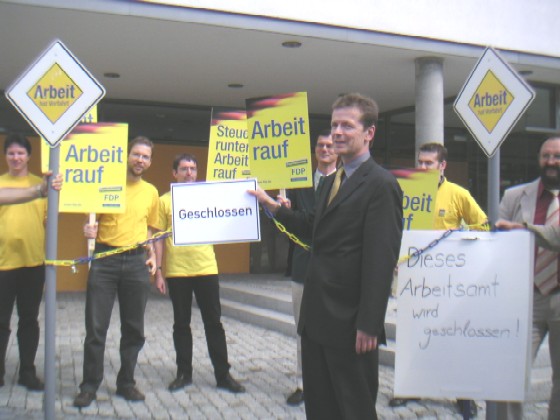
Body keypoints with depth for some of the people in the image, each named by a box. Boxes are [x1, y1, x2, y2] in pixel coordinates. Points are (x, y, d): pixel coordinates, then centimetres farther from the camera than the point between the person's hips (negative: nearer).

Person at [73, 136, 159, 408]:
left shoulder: (151, 192, 10)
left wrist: (152, 255, 6)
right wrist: (90, 229, -15)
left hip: (136, 263, 3)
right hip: (104, 260, -2)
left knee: (134, 328, 7)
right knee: (96, 327, -1)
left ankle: (126, 382, 21)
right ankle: (89, 385, 11)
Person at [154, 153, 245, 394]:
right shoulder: (165, 200, 4)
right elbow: (159, 238, 4)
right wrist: (158, 271, -1)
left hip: (206, 268, 1)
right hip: (176, 271, -1)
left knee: (213, 322, 5)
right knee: (181, 323, 9)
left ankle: (223, 374, 13)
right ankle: (184, 373, 21)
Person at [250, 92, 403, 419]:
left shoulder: (380, 184, -15)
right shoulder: (332, 181, 15)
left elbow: (381, 260, -20)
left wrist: (369, 324, -22)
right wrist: (274, 207, 16)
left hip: (350, 321, -9)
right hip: (318, 317, 9)